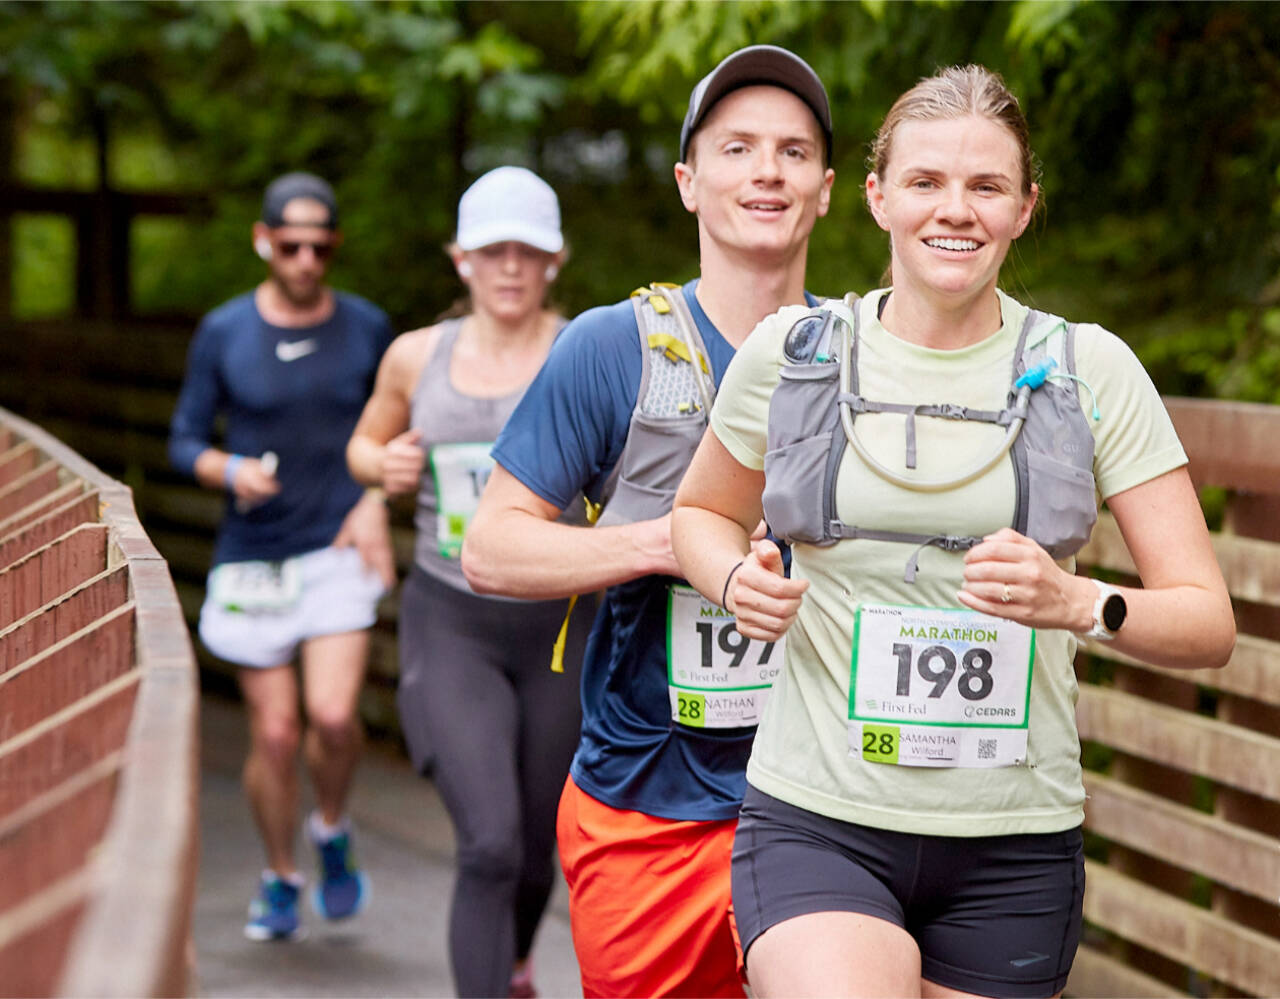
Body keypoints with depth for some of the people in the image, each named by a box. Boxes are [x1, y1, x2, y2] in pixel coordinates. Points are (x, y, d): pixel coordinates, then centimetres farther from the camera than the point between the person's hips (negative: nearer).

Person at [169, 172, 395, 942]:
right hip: (253, 555, 0)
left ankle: (333, 829, 14)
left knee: (333, 713, -17)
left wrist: (376, 501, -5)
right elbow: (186, 443, 4)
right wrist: (230, 471, -16)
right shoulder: (223, 334, 0)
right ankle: (281, 881, 23)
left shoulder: (367, 329, 2)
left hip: (339, 549, 0)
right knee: (275, 733, 2)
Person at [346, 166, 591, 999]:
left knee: (537, 850, 16)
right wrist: (385, 466, -2)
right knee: (490, 846, -18)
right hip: (451, 624, 0)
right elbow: (365, 446, 21)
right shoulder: (418, 356, 3)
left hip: (559, 623, 0)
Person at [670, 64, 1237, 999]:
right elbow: (702, 512, 21)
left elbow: (1209, 624, 0)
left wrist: (1078, 602, -20)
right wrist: (737, 578, -1)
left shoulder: (1090, 370, 1)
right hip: (817, 824, -1)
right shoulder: (790, 353, 3)